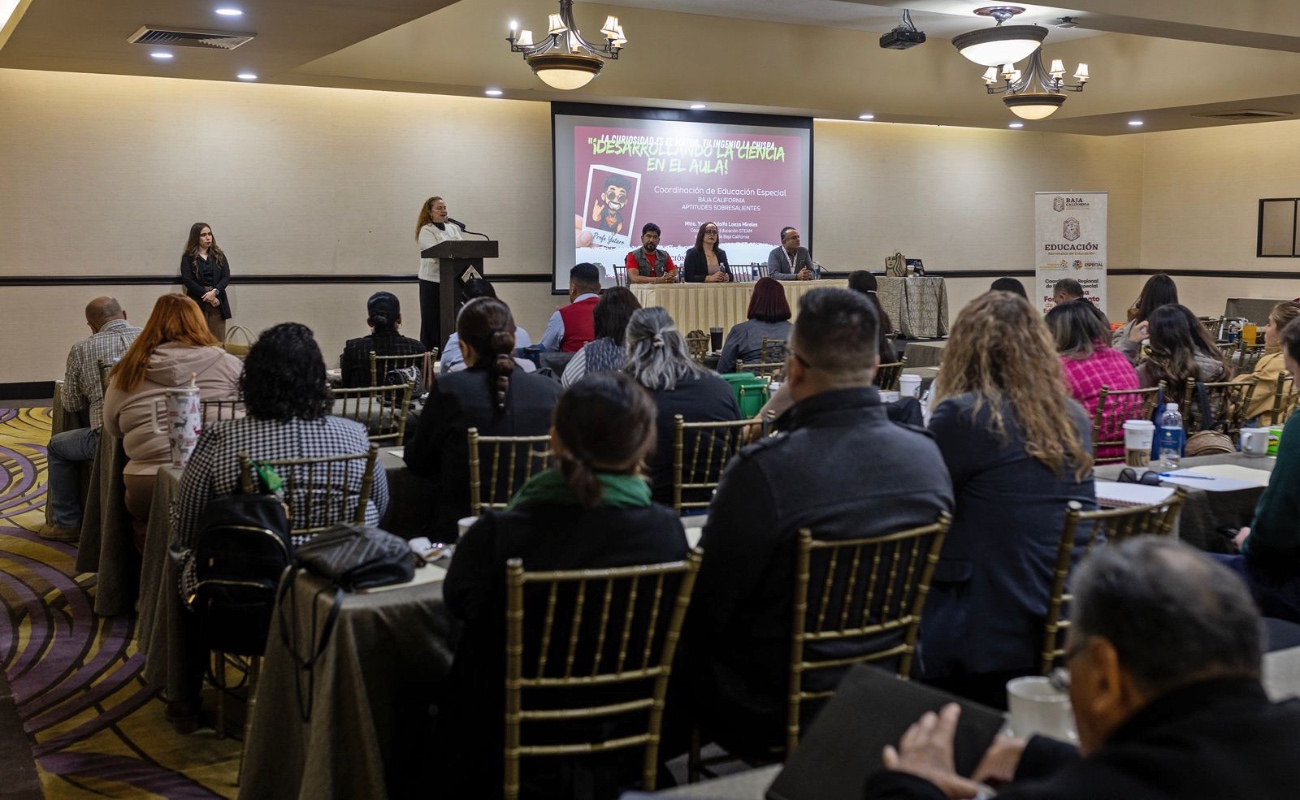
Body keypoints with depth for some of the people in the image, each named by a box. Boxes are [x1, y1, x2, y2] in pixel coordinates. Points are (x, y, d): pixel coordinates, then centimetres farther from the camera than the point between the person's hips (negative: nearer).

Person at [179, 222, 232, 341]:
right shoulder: (188, 257, 4)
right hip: (197, 302, -3)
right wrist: (206, 296, -12)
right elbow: (187, 280, -5)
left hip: (218, 302, 3)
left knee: (218, 342, -1)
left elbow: (226, 277, 4)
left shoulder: (219, 255, 13)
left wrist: (214, 292, -14)